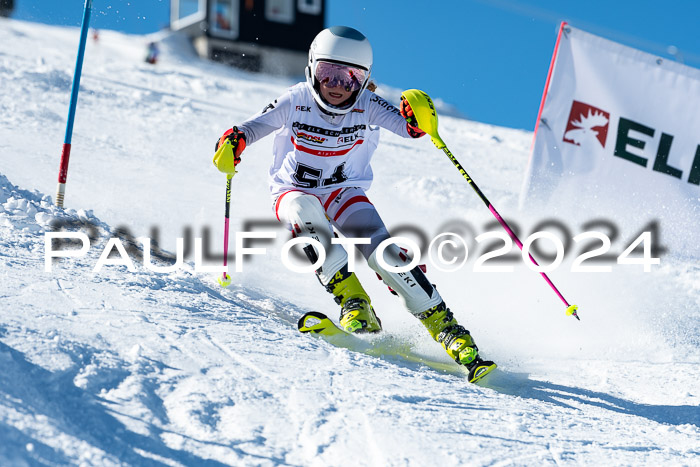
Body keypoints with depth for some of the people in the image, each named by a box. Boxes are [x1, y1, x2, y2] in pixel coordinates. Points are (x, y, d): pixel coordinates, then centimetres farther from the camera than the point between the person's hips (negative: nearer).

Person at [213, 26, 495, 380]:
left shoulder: (366, 106, -15)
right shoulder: (297, 102, -16)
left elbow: (408, 127, -27)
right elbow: (254, 127, -18)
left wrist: (416, 115, -50)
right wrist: (233, 142, -41)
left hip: (344, 192, 0)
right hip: (294, 192, 0)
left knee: (382, 251, -21)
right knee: (306, 217, -37)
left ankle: (444, 326, -15)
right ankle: (354, 303, -34)